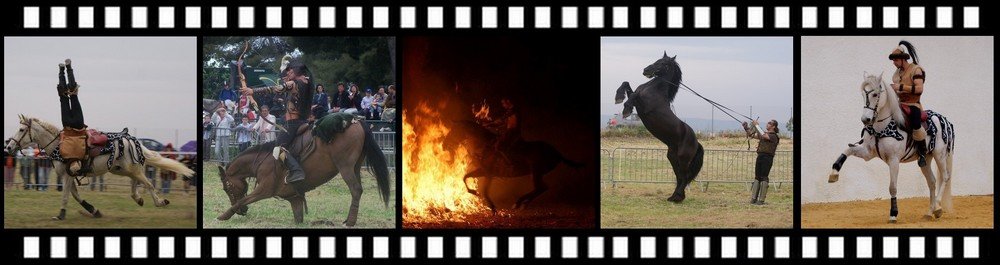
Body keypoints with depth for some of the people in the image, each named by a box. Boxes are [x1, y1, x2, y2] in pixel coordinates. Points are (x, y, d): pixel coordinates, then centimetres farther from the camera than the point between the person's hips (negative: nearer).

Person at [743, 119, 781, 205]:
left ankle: (761, 200, -8)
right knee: (757, 177, 7)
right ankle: (753, 198, 10)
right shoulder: (765, 133, 19)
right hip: (760, 156, 8)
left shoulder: (773, 136, -7)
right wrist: (746, 127, 10)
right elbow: (752, 135, 24)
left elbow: (763, 136, -23)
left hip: (767, 157, -8)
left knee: (763, 178, -9)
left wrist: (757, 125, -16)